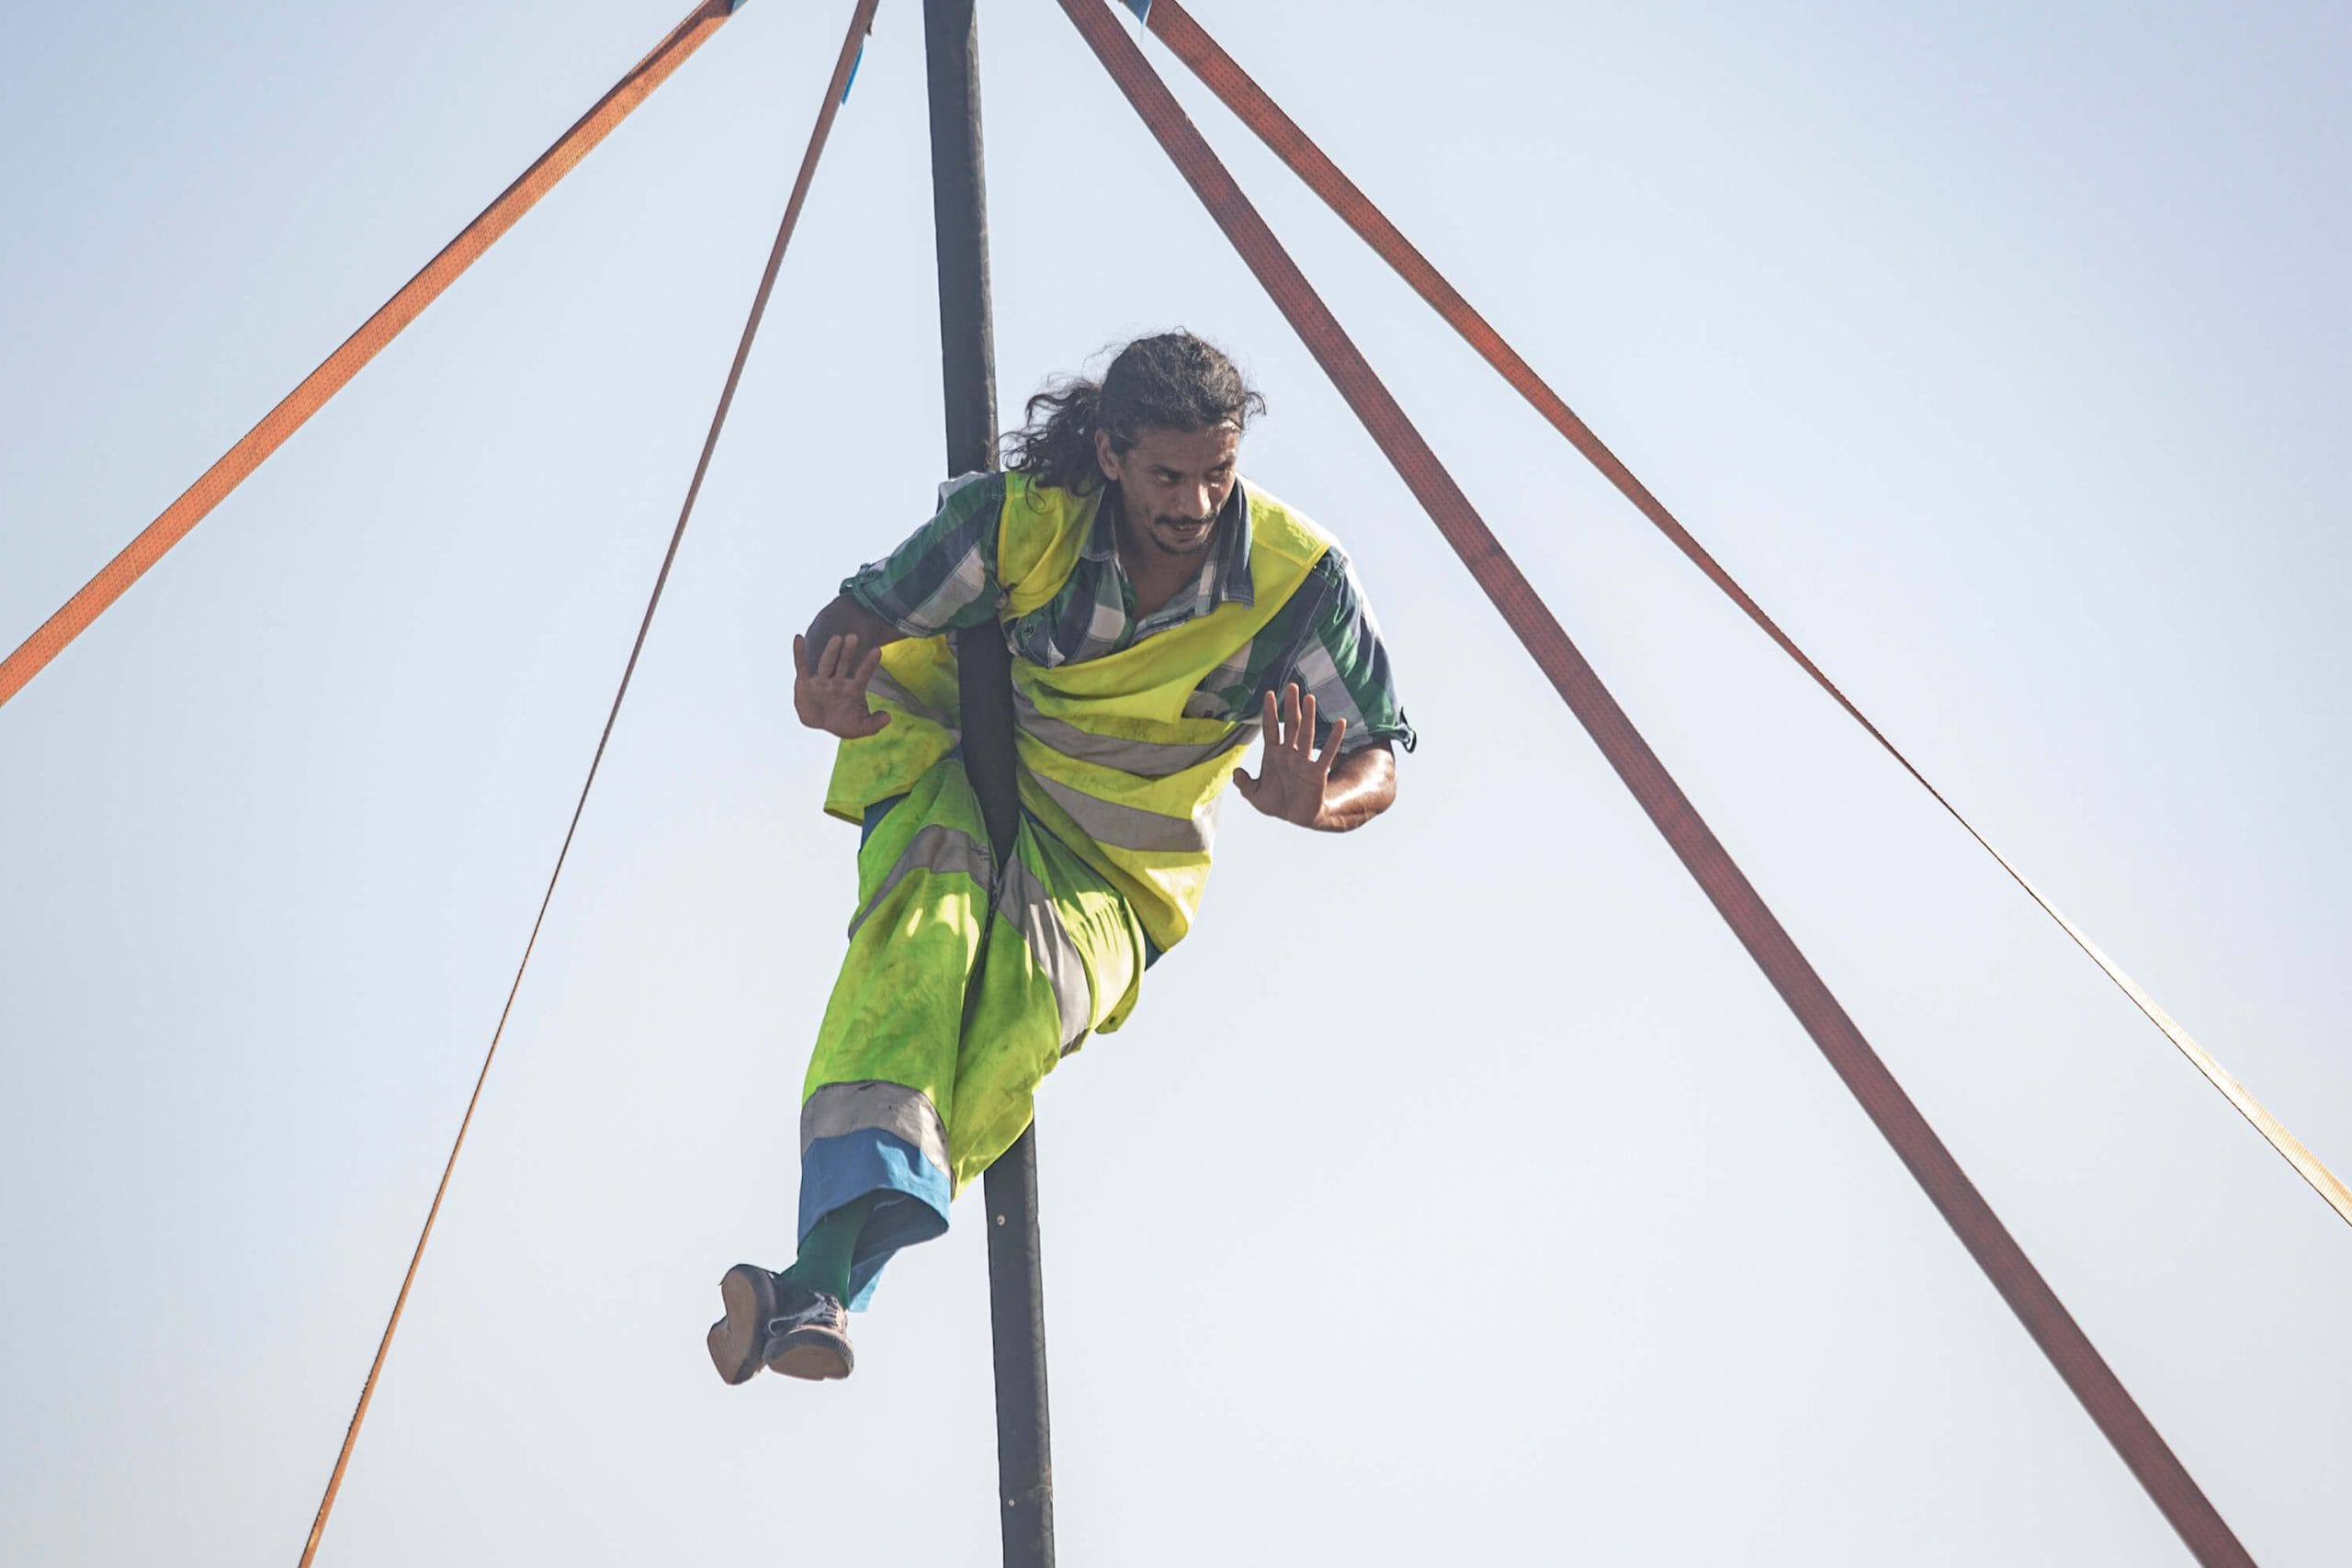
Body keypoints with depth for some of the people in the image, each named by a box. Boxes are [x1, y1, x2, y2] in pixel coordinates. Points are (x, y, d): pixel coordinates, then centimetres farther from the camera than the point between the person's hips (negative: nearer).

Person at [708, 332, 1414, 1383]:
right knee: (926, 925, -34)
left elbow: (1378, 757, -6)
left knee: (1033, 1016, -31)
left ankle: (816, 1290, -36)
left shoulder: (1297, 577, -15)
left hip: (1113, 865, 0)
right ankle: (830, 1263, -47)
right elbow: (863, 613, -8)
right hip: (953, 776, 0)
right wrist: (827, 690, -32)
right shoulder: (1024, 516, -15)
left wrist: (1316, 801, -31)